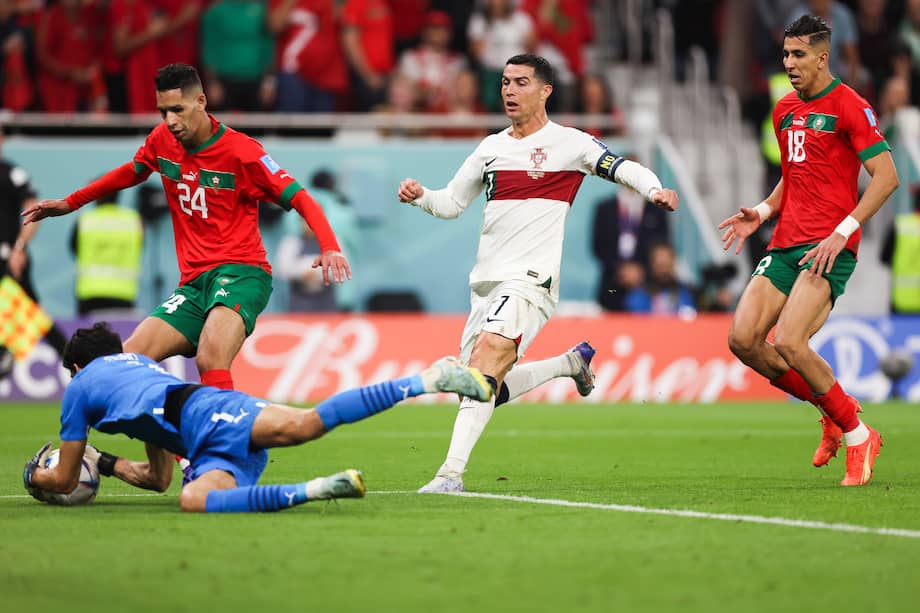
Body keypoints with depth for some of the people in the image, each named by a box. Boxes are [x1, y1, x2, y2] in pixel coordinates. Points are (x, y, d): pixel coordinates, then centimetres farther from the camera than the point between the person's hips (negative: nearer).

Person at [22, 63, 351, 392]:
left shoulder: (241, 150, -9)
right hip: (194, 284, 7)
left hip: (240, 273, -7)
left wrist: (329, 246, -26)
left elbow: (301, 199, -9)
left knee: (210, 361, -35)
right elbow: (132, 172, 31)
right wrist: (70, 203, 38)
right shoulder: (162, 140, 8)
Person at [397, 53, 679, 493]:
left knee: (488, 355, -29)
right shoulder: (491, 147, 18)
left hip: (532, 278, -7)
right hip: (486, 281, 7)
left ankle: (452, 471, -36)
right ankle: (571, 363, 30)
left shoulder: (568, 143, 2)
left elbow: (625, 169, 3)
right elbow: (451, 203, 23)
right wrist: (420, 196, 2)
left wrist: (655, 190, -18)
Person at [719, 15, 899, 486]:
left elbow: (886, 176, -12)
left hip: (829, 247, -8)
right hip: (785, 244, 8)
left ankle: (857, 436, -3)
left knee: (788, 343, -22)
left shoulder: (849, 106, -7)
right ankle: (833, 413, 12)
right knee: (743, 340, -6)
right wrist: (762, 212, 11)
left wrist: (843, 231, -20)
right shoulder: (784, 111, 17)